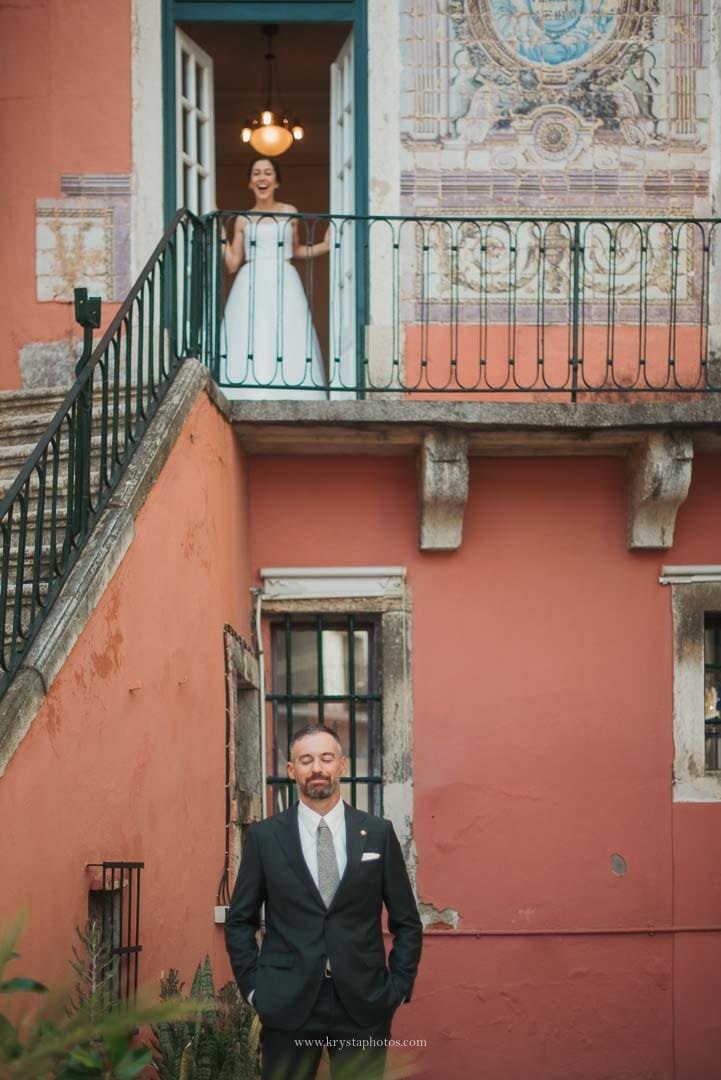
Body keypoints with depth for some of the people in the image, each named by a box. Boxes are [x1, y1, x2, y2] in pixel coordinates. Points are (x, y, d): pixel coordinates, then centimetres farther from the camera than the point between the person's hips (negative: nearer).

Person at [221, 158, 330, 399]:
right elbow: (232, 264, 10)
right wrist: (221, 235, 5)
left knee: (288, 349, -8)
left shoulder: (290, 213, 11)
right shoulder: (243, 220, 11)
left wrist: (324, 246, 10)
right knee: (249, 349, -9)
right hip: (251, 287, 0)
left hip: (284, 285, 0)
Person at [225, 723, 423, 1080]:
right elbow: (240, 921, 8)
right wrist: (253, 987, 0)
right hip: (287, 1004, 0)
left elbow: (407, 922, 8)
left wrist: (398, 987, 1)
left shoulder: (378, 833, 4)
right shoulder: (264, 836, 3)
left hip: (363, 1003, 0)